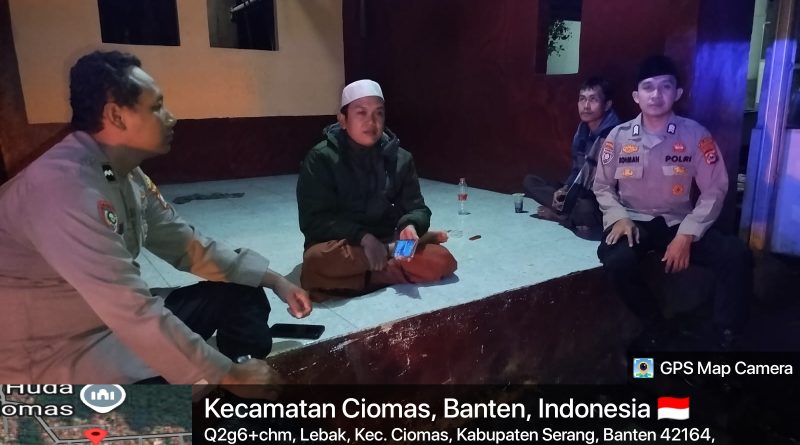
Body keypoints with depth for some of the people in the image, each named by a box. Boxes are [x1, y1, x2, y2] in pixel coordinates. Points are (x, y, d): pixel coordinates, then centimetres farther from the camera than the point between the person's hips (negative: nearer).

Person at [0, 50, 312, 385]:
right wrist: (227, 376, -25)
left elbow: (186, 246, 6)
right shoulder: (64, 188, -28)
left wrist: (274, 281, -1)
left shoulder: (126, 174, 1)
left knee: (242, 294, 4)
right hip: (59, 358, -8)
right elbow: (133, 311, -32)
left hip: (119, 323, 9)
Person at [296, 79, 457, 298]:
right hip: (341, 246, -2)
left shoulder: (400, 158, 3)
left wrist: (410, 226, -22)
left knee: (441, 261, -23)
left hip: (387, 241, 2)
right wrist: (363, 237, -25)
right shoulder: (321, 158, -7)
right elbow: (314, 220, -12)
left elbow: (416, 207, 3)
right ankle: (395, 250, -16)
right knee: (319, 262, -38)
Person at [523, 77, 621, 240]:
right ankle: (566, 212, -13)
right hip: (579, 193, 8)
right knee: (529, 181, 4)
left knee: (584, 209, -41)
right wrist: (564, 189, -7)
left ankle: (558, 214, -8)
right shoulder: (582, 130, 3)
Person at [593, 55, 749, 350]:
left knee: (734, 254, -24)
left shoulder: (695, 135, -5)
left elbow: (714, 190, -2)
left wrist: (687, 235, -14)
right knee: (616, 261, -33)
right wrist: (618, 217, -14)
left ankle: (721, 339, -4)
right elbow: (603, 187, 6)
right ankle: (654, 326, -3)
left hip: (678, 222, 1)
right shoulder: (618, 137, -3)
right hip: (632, 221, 0)